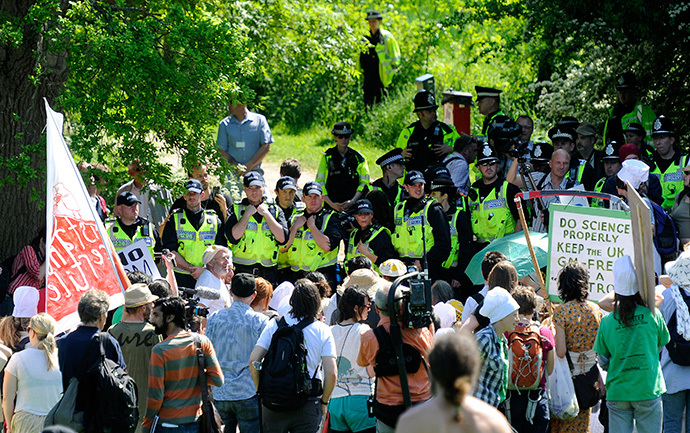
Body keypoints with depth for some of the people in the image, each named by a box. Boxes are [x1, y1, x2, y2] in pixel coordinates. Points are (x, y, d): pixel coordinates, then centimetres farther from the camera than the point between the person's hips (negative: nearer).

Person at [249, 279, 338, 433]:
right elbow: (331, 373, -8)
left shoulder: (274, 324, 0)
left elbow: (253, 360, -4)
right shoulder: (323, 331, -3)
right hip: (308, 405, -1)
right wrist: (324, 402, 7)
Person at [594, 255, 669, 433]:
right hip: (648, 390, -1)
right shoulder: (653, 315, -5)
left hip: (617, 393, 1)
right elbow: (662, 344, 12)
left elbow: (603, 361, 6)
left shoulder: (607, 321, -2)